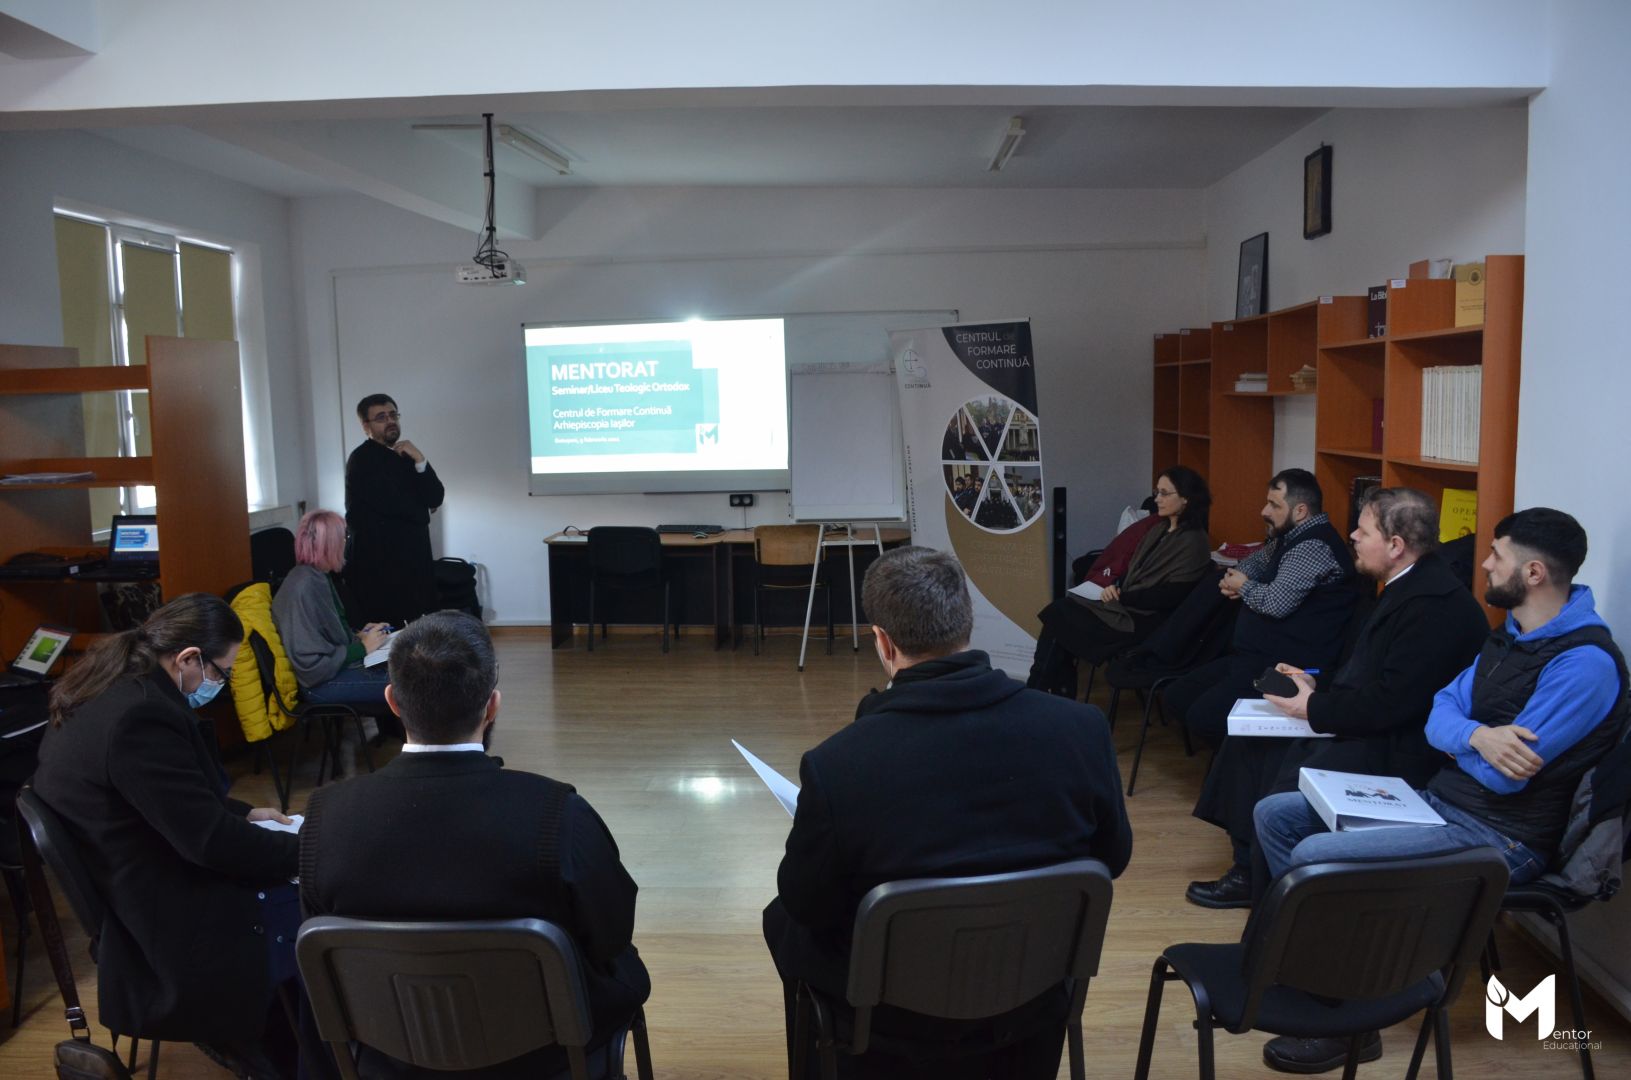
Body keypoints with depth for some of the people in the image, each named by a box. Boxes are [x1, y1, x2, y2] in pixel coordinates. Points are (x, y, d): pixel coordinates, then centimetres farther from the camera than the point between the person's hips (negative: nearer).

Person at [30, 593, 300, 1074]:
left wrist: (244, 814, 11)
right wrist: (308, 850, -14)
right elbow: (210, 840, -26)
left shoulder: (109, 692, 2)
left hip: (133, 893, 10)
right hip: (172, 932, -10)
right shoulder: (140, 716, -29)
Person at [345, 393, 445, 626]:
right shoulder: (362, 459, -7)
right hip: (380, 563, -7)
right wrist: (422, 511, 1)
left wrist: (420, 462, -8)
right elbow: (391, 504, -18)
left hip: (413, 558, 7)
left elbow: (436, 499, 5)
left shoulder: (405, 456, 15)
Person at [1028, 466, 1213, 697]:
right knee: (1058, 610, -12)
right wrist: (1115, 586, -2)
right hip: (1128, 606, 8)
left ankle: (1035, 694, -5)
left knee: (1059, 617, -16)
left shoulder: (1193, 541, -11)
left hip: (1145, 620, -8)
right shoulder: (1160, 530, 16)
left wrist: (1122, 597, -14)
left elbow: (1171, 596, -18)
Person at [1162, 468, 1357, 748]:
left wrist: (1244, 586, -6)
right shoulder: (1290, 537, 14)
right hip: (1256, 655, 11)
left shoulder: (1313, 546, -18)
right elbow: (1256, 561, 32)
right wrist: (1234, 579, 8)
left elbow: (1276, 603, -28)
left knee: (1202, 718, -26)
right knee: (1176, 696, 7)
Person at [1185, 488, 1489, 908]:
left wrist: (1314, 708, -15)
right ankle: (1248, 869, 14)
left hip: (1400, 748, -11)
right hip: (1370, 727, 11)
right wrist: (1316, 684, 5)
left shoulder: (1434, 603, -23)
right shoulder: (1409, 586, 10)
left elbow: (1392, 701, -26)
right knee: (1249, 744, 8)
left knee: (1287, 787, -25)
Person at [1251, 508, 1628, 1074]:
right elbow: (1438, 717, 5)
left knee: (1314, 856, -26)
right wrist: (1477, 736, -18)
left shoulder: (1584, 662, -19)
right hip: (1440, 802, 9)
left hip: (1500, 838, -9)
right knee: (1275, 813, 3)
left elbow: (1504, 776, -22)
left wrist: (1459, 738, -1)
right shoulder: (1509, 636, 11)